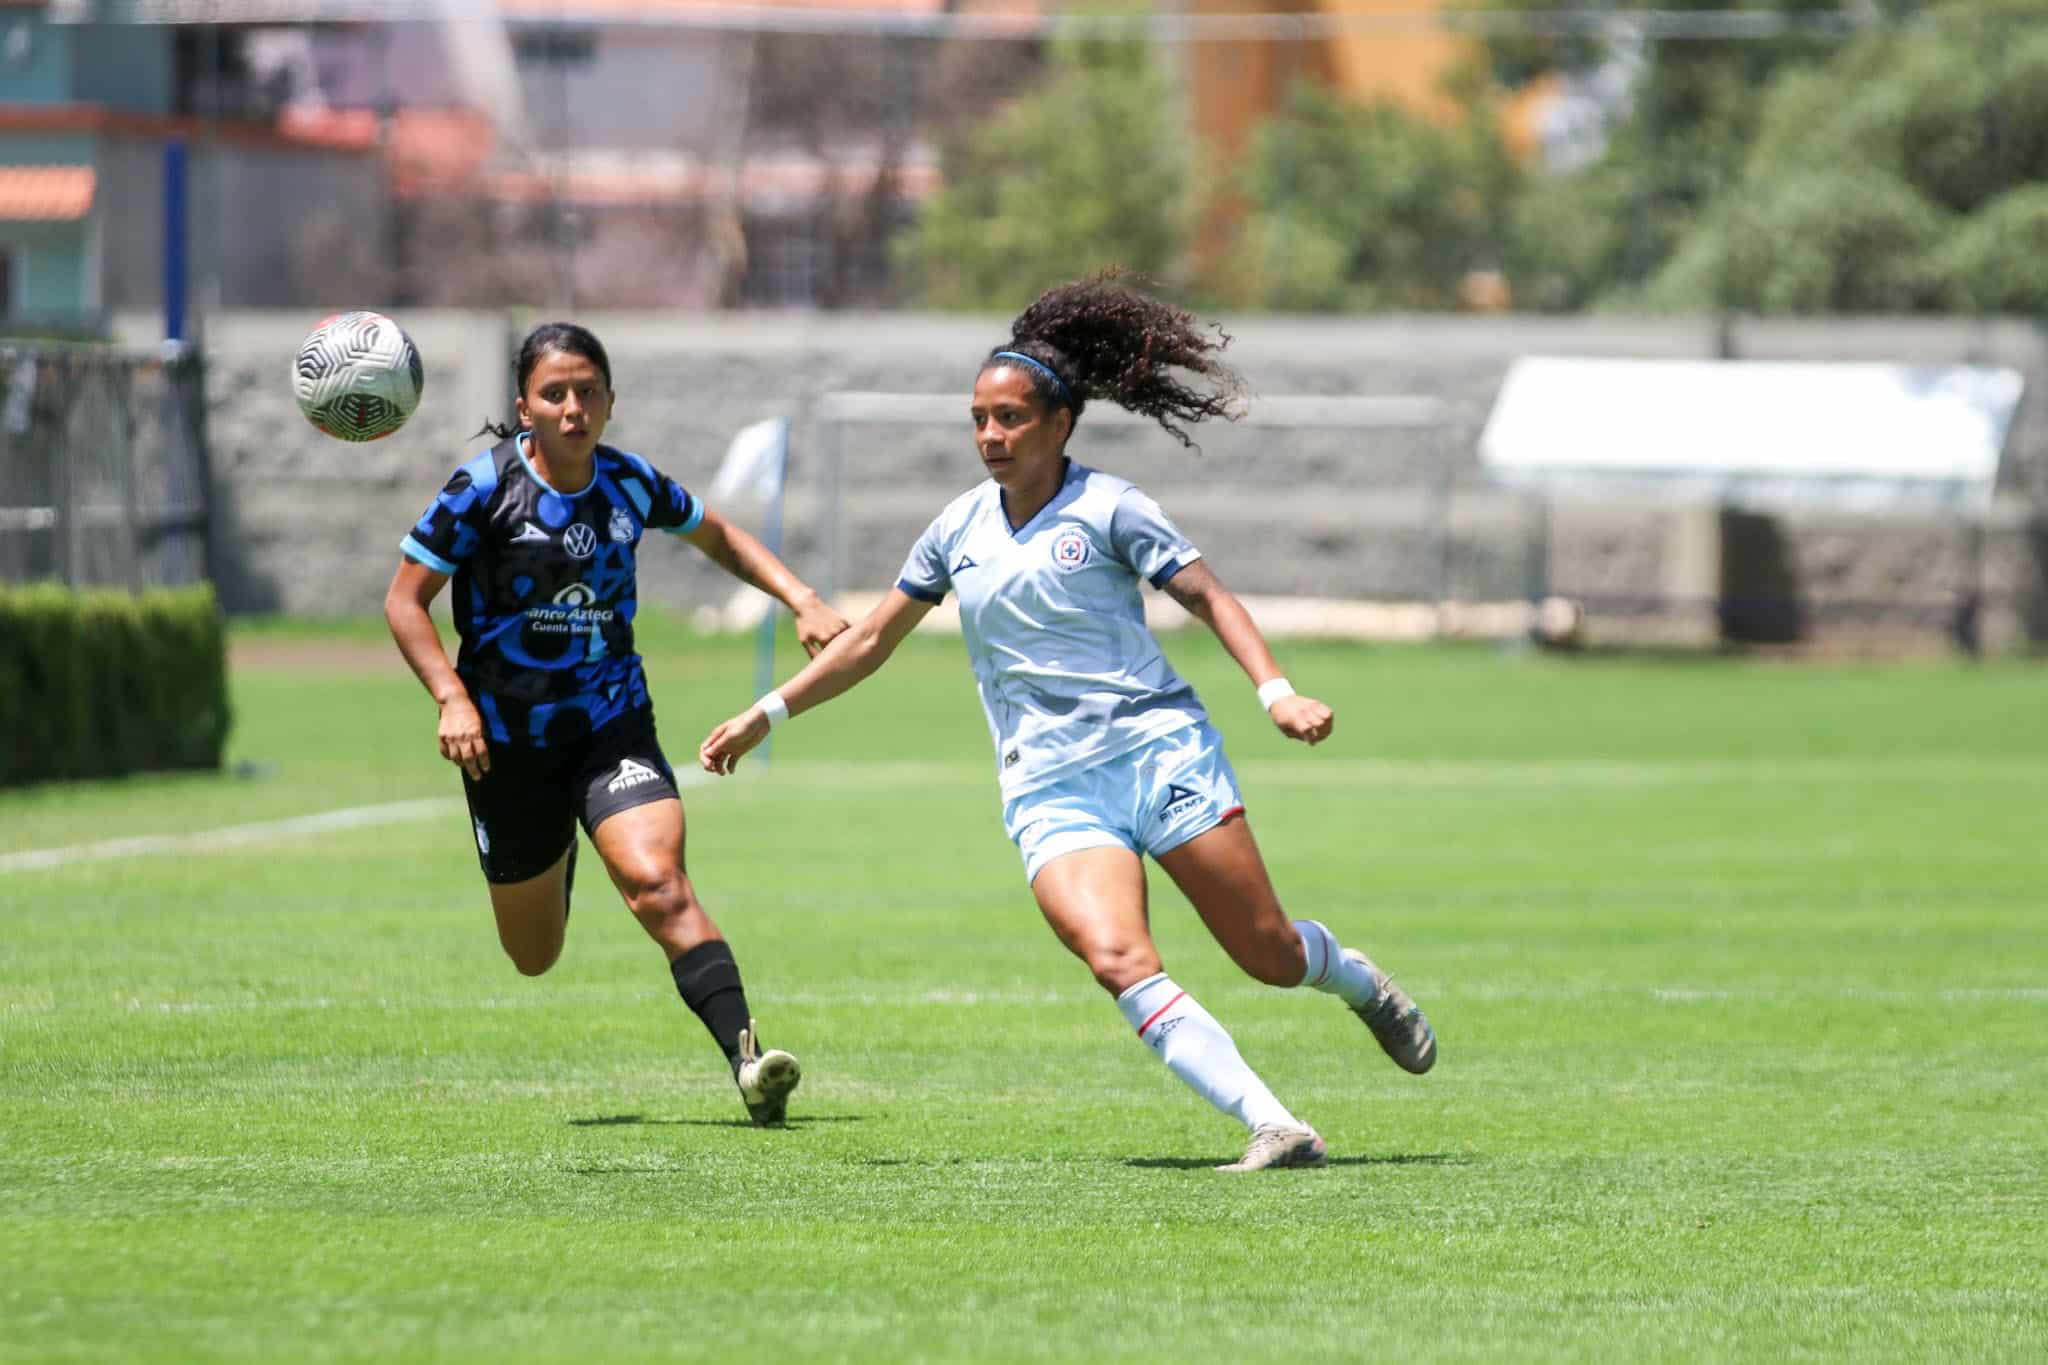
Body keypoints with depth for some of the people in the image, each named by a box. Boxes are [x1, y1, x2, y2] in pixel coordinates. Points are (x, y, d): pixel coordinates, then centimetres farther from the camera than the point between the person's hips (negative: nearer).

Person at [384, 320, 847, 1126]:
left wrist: (801, 600, 7)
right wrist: (452, 698, -21)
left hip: (612, 723, 1)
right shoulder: (486, 488, -11)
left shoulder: (631, 485, -1)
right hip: (507, 742, -1)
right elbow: (405, 598, -8)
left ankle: (746, 1057, -34)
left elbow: (717, 537, 20)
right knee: (534, 958, 13)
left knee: (657, 885, -26)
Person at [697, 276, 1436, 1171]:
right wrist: (767, 715, 20)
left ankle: (1358, 980, 37)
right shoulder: (960, 529, 12)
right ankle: (1275, 1129, -26)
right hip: (1049, 788, 2)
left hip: (1159, 746, -2)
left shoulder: (1106, 508, -1)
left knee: (1271, 956, -1)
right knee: (1117, 960, -24)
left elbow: (1211, 599, -1)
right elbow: (871, 641, 23)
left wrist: (1275, 693, -16)